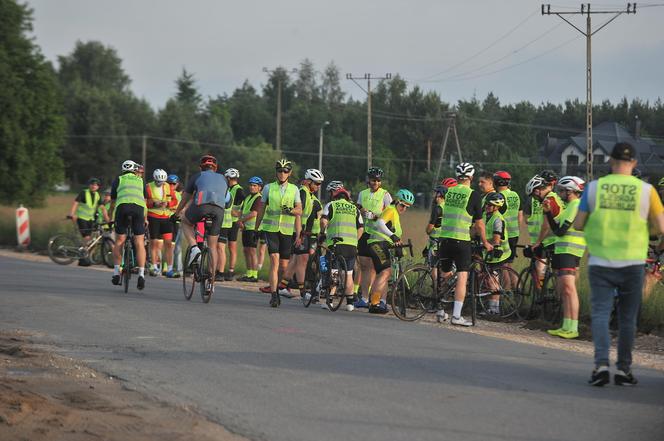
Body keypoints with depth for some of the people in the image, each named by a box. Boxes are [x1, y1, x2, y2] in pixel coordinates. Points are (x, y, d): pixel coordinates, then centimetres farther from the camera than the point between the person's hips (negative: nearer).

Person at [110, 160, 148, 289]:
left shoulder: (118, 180, 26)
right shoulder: (140, 181, 29)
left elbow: (113, 202, 30)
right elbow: (145, 201, 33)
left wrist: (110, 218, 41)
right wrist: (145, 219, 45)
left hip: (122, 206, 0)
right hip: (139, 207, 0)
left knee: (119, 241, 10)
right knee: (139, 242, 1)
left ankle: (116, 272, 4)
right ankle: (141, 274, -9)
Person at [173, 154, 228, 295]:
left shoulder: (197, 176, 26)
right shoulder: (222, 179, 32)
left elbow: (185, 199, 32)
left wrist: (176, 214, 45)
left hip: (201, 205, -2)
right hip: (219, 209, 2)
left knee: (186, 223, 30)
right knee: (212, 246, 13)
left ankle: (194, 247, 3)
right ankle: (212, 282, 11)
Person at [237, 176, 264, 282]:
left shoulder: (259, 199, -10)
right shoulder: (248, 198, 19)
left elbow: (254, 213, -18)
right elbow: (242, 212, 19)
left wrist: (241, 220, -9)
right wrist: (240, 221, -2)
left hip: (253, 228, -9)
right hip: (245, 228, 9)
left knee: (252, 251, -10)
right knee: (246, 251, 10)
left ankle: (254, 275, -9)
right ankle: (249, 274, 16)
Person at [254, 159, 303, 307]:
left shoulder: (294, 189, 9)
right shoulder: (268, 188, 6)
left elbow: (299, 211, 3)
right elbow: (261, 210, 12)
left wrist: (291, 210, -17)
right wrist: (256, 228, 14)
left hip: (287, 230, 2)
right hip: (271, 228, -2)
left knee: (283, 265, 5)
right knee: (274, 261, -16)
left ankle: (276, 288, 30)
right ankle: (274, 295, -18)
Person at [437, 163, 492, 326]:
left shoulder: (449, 192, 9)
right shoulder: (473, 195, -6)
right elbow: (479, 223, -1)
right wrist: (485, 242, 13)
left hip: (445, 239, 5)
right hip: (461, 240, -5)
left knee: (445, 276, 18)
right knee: (462, 277, -4)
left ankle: (441, 312, 24)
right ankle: (456, 316, -11)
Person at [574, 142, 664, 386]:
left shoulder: (594, 187, -2)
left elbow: (578, 224, 2)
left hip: (600, 263, 0)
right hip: (632, 263, 0)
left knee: (600, 314, 2)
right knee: (627, 318, 10)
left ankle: (601, 363, -15)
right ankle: (623, 369, 13)